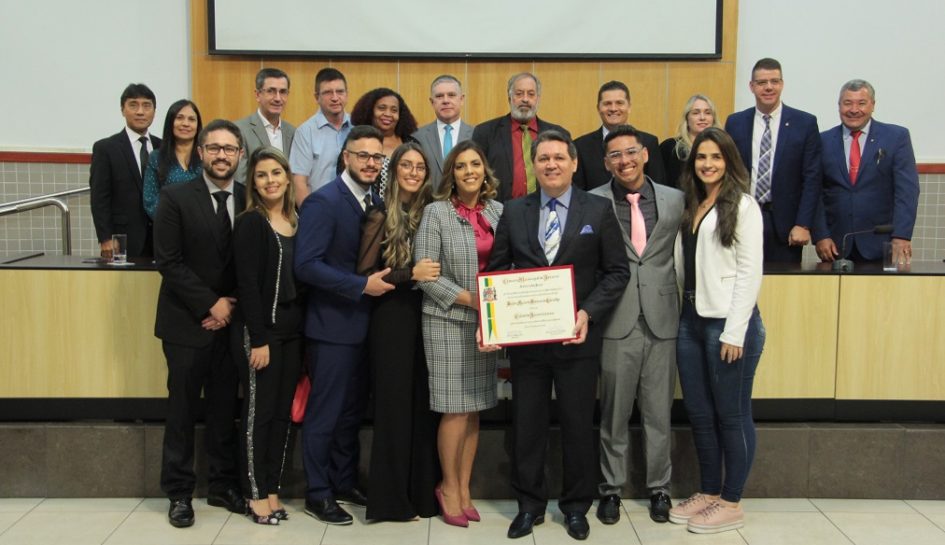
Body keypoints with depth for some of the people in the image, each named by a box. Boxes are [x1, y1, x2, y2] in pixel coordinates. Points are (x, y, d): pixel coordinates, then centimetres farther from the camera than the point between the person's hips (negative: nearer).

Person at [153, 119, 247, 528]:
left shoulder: (249, 200, 3)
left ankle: (223, 486, 21)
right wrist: (211, 304, -13)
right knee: (183, 409, 5)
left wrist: (231, 307, -6)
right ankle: (179, 492, 16)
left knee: (225, 409, 9)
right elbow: (168, 261, -10)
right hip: (186, 322, -2)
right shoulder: (176, 197, -5)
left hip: (230, 321, 3)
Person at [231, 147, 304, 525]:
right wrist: (258, 339, -17)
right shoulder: (250, 223, -9)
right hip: (259, 331, -6)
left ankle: (272, 489, 20)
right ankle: (256, 494, 13)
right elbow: (247, 285, -14)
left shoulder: (296, 222, 10)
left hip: (291, 331, 6)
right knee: (258, 412, 2)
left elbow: (299, 278, 11)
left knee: (283, 412, 10)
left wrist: (299, 329, 4)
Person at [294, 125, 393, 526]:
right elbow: (307, 265, -22)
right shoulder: (323, 202, -14)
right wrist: (362, 286, -23)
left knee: (352, 410, 17)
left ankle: (345, 482, 31)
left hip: (364, 323, 8)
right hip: (332, 326, -8)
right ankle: (318, 494, 16)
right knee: (325, 412, 3)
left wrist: (385, 278, -5)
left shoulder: (376, 204, 9)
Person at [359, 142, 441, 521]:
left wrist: (427, 275, -2)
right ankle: (390, 498, 12)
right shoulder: (381, 217, -5)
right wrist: (410, 274, -19)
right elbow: (364, 274, -10)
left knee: (424, 404, 8)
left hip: (426, 316, 4)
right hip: (392, 318, -4)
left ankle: (422, 491, 20)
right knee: (394, 404, 1)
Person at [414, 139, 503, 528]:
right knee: (455, 409, -2)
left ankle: (464, 489, 21)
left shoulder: (497, 211, 8)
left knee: (474, 410, 8)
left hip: (486, 322, 4)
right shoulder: (436, 212, -5)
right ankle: (449, 488, 17)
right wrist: (468, 299, -15)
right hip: (448, 321, -4)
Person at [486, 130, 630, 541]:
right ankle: (529, 504, 26)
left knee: (578, 424, 9)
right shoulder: (513, 212, 5)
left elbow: (617, 271, -1)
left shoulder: (599, 210, 0)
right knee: (526, 424, 10)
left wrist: (588, 313, -13)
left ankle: (576, 506, 26)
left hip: (577, 336, -1)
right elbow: (497, 271, 6)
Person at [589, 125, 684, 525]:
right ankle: (611, 488, 23)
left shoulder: (675, 200, 6)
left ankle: (659, 488, 26)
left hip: (662, 320, 2)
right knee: (614, 412, 9)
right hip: (616, 322, -1)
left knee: (659, 412, 11)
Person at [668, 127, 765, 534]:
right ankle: (707, 492, 27)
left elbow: (750, 271, -11)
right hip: (691, 320, 7)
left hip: (728, 323, -7)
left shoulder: (741, 205, -6)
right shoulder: (690, 207, 14)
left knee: (731, 415, 3)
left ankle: (731, 503, 15)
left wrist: (734, 332, -15)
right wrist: (685, 310, 2)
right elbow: (684, 267, 12)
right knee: (698, 413, 13)